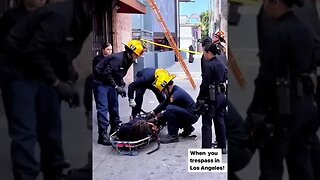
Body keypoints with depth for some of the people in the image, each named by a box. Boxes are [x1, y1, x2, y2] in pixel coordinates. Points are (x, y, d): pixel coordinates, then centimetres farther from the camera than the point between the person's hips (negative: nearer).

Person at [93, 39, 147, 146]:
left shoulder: (128, 60, 2)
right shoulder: (117, 58, -28)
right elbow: (106, 74, -29)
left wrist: (122, 85, -1)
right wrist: (116, 87, -26)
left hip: (110, 82, 10)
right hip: (100, 82, -9)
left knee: (114, 105, 14)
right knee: (103, 107, -12)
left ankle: (115, 129, 27)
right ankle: (103, 135, -11)